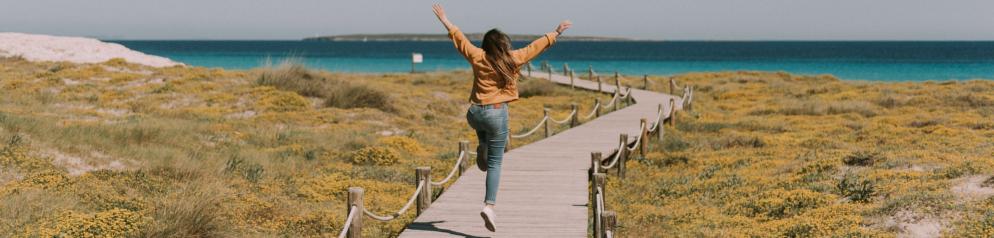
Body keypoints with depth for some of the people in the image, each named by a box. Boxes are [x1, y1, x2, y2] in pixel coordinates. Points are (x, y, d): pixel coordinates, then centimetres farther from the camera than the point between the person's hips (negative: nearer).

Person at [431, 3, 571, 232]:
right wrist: (556, 33, 16)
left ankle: (481, 150, 36)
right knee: (495, 163, 0)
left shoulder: (478, 57, 1)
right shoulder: (513, 59, -3)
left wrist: (444, 20, 22)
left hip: (475, 113, 3)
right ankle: (489, 205, -11)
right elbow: (536, 46, 5)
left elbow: (459, 39, 10)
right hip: (496, 114, -3)